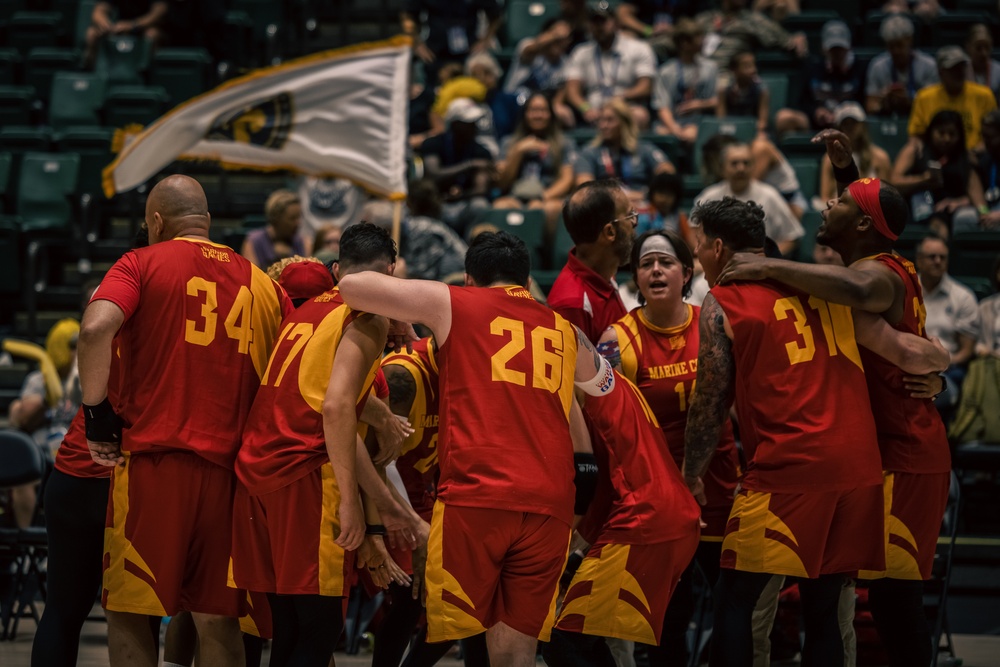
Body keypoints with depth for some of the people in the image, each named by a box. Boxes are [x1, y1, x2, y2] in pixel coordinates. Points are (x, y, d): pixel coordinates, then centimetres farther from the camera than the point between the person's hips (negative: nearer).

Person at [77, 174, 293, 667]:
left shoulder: (142, 263, 1)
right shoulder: (263, 285, 13)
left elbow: (97, 327, -16)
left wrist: (98, 417, -8)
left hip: (153, 458, -4)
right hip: (226, 468, 4)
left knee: (128, 613, 3)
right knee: (217, 618, 10)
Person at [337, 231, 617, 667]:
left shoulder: (453, 304, 10)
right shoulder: (565, 331, 22)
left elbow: (352, 287, 11)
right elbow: (603, 382, 43)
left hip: (474, 496, -4)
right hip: (548, 504, 4)